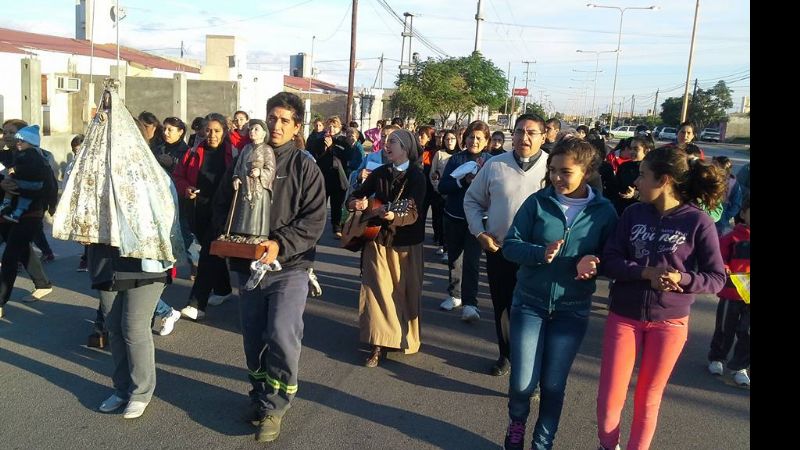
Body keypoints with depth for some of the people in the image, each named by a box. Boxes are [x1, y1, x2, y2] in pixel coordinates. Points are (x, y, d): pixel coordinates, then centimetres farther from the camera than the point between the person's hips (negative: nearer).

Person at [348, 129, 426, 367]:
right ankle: (379, 345, 4)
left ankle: (405, 339, 26)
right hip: (377, 238, 4)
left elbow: (413, 213, -21)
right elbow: (355, 196, 10)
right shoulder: (379, 173, 5)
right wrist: (356, 203, -14)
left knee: (405, 292, 7)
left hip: (406, 242, -3)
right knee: (377, 290, -1)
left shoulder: (417, 176, -9)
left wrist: (394, 217, -41)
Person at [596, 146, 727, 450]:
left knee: (648, 398, 14)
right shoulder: (633, 213, -3)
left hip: (669, 322, -2)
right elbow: (609, 261, -7)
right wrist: (646, 272, -23)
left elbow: (716, 278, -7)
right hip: (624, 316, 2)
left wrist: (683, 279, -26)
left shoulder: (698, 221, -11)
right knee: (609, 397, 3)